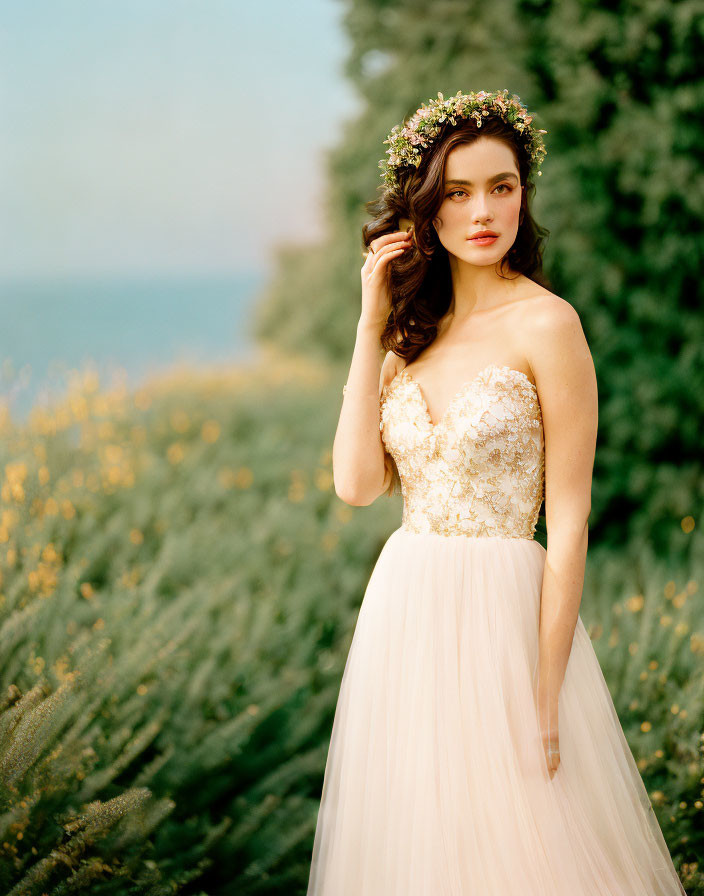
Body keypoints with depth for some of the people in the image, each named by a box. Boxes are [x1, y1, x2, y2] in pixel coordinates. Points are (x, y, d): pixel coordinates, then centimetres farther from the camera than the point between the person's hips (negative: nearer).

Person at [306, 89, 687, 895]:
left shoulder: (545, 325, -8)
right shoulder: (416, 331, 9)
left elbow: (569, 521, -11)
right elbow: (357, 482, -3)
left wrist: (547, 693, -15)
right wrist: (371, 324, -3)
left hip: (501, 615, -6)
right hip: (403, 615, 6)